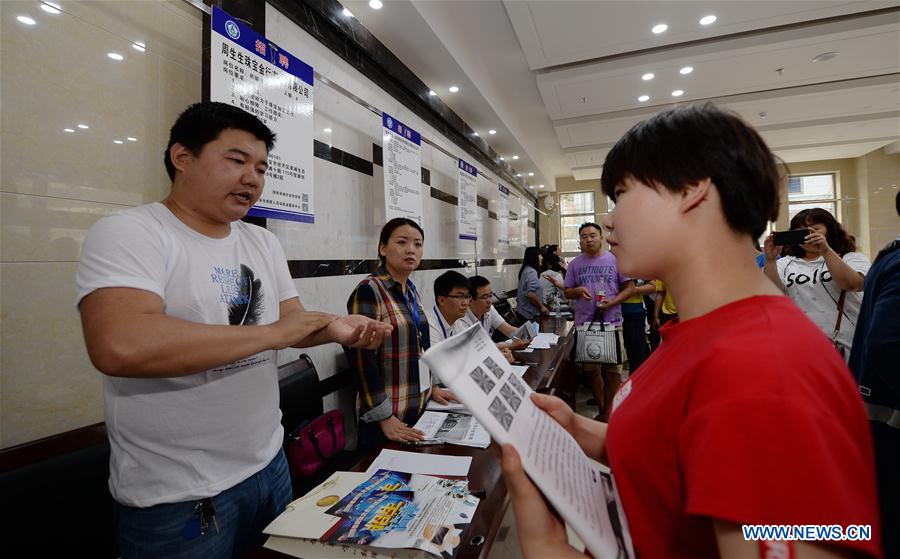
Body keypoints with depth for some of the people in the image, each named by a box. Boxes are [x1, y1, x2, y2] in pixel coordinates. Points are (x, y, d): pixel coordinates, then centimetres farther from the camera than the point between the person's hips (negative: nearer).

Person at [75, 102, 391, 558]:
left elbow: (294, 323, 8)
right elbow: (119, 346, -32)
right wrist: (273, 333, -26)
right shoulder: (128, 233, -15)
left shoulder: (264, 243, 5)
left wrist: (334, 328, -14)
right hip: (176, 496, -6)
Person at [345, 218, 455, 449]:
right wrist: (384, 417, -20)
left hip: (419, 405, 8)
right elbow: (362, 358, -21)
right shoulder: (368, 291, -17)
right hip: (389, 414, -8)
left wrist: (431, 387, 16)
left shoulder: (412, 291, 8)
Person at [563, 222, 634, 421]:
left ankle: (608, 411, 19)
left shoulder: (615, 260, 0)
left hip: (612, 321, -2)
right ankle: (601, 410, 29)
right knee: (592, 369, 12)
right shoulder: (575, 264, 7)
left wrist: (612, 302, -14)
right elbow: (567, 293, 12)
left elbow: (630, 287, 1)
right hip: (584, 323, 3)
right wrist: (578, 291, -11)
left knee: (613, 370, 3)